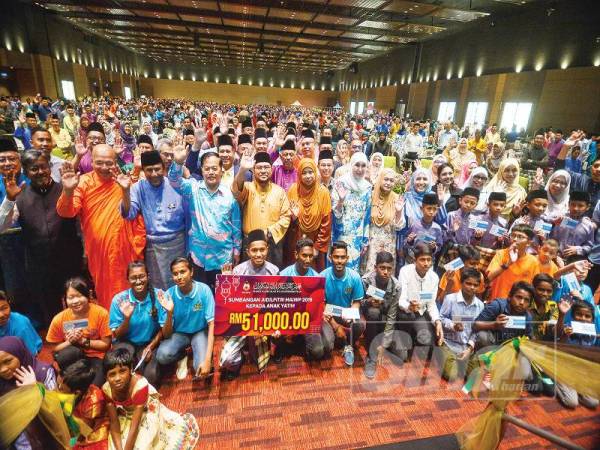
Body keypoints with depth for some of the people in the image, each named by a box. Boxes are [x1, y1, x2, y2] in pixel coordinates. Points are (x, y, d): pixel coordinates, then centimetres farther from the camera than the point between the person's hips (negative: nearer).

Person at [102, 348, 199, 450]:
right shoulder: (106, 389, -22)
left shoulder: (139, 385, -36)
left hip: (147, 414, -4)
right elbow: (114, 422, -14)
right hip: (125, 417, 4)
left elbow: (135, 426, -30)